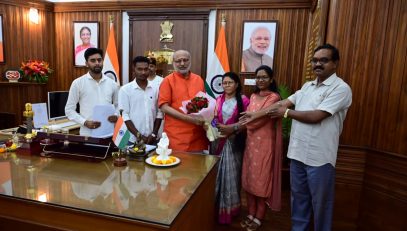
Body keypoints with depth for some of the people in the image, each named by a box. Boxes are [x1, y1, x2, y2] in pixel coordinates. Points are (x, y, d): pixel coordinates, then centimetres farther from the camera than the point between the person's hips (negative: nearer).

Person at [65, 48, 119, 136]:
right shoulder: (78, 83, -1)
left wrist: (117, 115, -6)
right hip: (88, 135, -2)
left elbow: (118, 105, 16)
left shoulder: (112, 83, 7)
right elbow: (69, 109, 1)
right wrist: (84, 122, -14)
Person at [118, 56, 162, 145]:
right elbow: (125, 116, -6)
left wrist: (154, 134, -4)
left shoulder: (155, 89, 4)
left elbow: (159, 113, 5)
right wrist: (139, 136, -11)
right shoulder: (125, 89, -4)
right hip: (133, 139, -2)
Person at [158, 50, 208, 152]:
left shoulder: (199, 79, 10)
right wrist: (188, 118, -17)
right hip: (176, 136, -4)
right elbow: (164, 107, -10)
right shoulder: (168, 80, -3)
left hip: (198, 135, 4)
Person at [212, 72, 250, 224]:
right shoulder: (218, 100, 9)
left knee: (231, 173, 5)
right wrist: (214, 125, -11)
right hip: (218, 140, 3)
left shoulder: (243, 100, -4)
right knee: (217, 173, 8)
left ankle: (229, 209, 22)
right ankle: (217, 208, 23)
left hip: (234, 142, -3)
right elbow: (212, 118, 9)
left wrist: (232, 128, -17)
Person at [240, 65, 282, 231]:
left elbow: (259, 119, -19)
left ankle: (259, 217, 20)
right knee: (249, 178, 12)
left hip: (264, 143, -6)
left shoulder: (274, 97, -10)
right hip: (250, 141, 6)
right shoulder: (253, 96, 13)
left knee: (261, 180, 4)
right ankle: (251, 213, 28)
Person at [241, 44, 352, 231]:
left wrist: (286, 113, -7)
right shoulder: (307, 86, 12)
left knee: (320, 203, 11)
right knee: (298, 198, 20)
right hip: (297, 153, 7)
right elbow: (283, 102, 10)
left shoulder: (341, 88, -11)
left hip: (319, 158, -6)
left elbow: (315, 116, -20)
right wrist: (256, 115, 5)